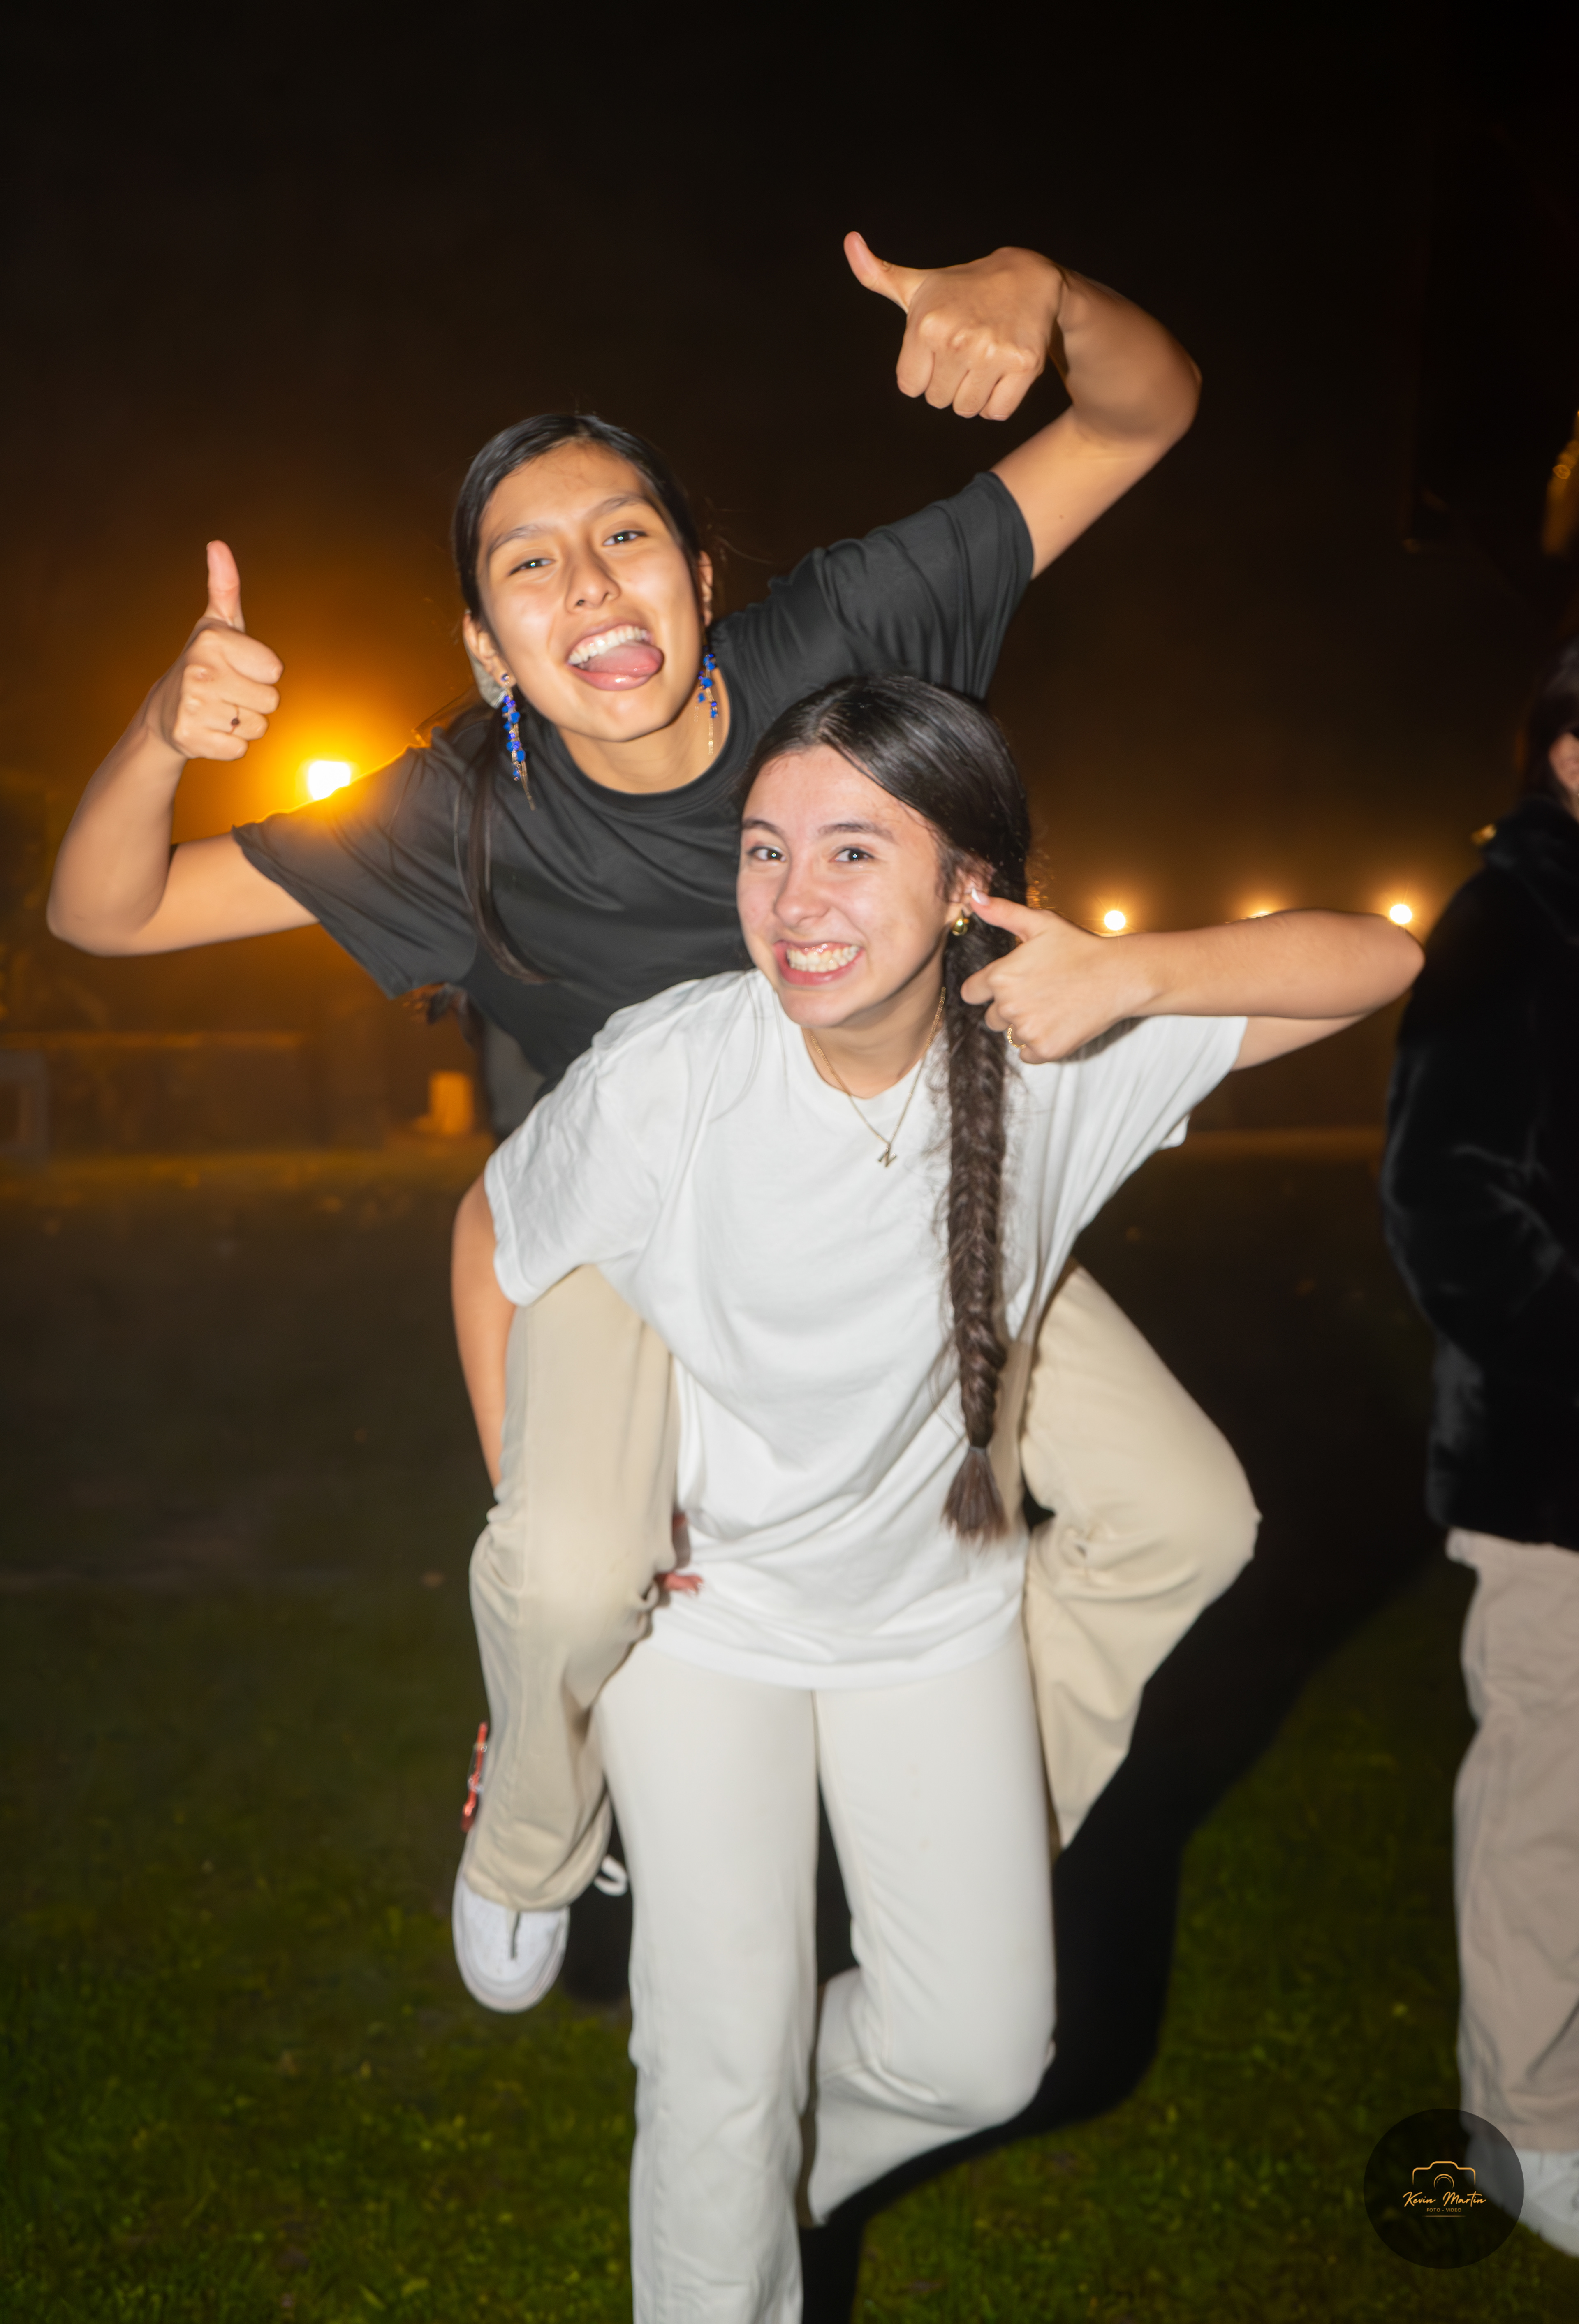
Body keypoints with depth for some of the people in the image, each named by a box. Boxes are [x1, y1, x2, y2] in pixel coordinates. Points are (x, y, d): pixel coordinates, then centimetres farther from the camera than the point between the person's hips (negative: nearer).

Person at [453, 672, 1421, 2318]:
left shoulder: (1061, 1062, -21)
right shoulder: (664, 1075, -26)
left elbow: (1377, 959, -18)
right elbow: (492, 1250, -7)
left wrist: (1132, 976, -35)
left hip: (934, 1597, 3)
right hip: (698, 1590, -2)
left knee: (979, 2054, 9)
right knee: (726, 2065, 2)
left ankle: (787, 2156, 43)